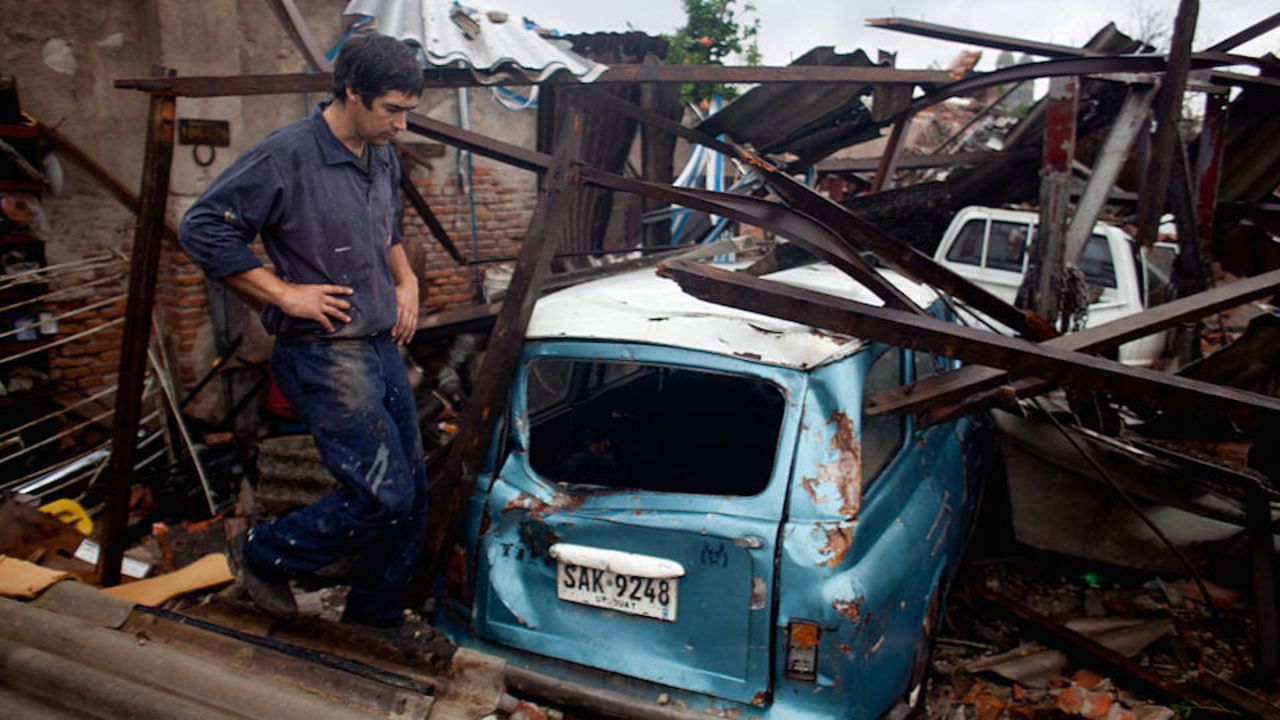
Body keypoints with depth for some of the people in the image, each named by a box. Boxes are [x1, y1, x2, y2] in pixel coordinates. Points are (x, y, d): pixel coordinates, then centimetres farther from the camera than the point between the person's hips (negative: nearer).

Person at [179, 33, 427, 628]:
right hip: (323, 356, -8)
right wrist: (284, 293, -16)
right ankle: (264, 555, 16)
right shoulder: (286, 156, -14)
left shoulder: (382, 159, 12)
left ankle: (375, 622, 29)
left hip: (383, 346, 8)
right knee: (383, 496, -11)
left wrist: (406, 280, 12)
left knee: (411, 492, 10)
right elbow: (202, 228, -14)